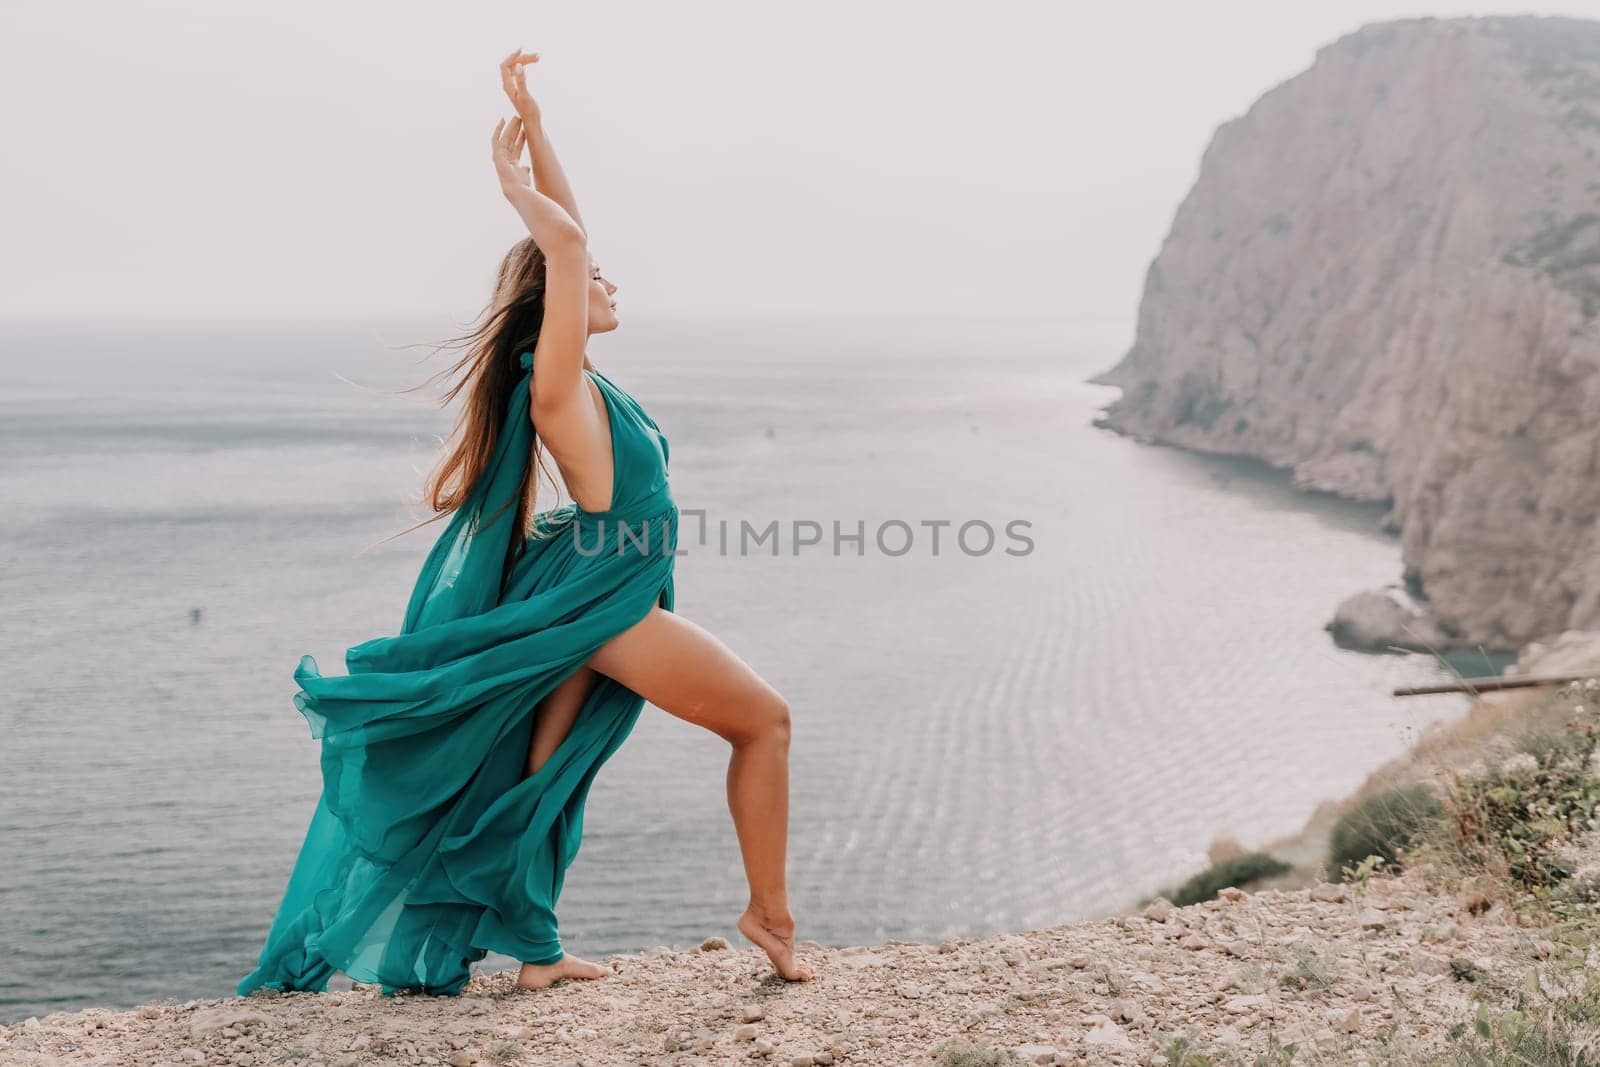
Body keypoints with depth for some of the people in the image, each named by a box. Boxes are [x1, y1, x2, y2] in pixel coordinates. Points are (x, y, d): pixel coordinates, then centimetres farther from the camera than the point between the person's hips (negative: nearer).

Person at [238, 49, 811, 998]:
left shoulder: (572, 377, 8)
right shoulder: (557, 382, -16)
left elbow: (567, 228, 13)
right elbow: (564, 241, -27)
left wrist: (530, 118, 14)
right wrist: (516, 182, -10)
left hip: (583, 602, 9)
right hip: (607, 601, -9)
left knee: (543, 777, 10)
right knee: (766, 721, 3)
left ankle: (536, 953, 17)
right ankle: (771, 915, 9)